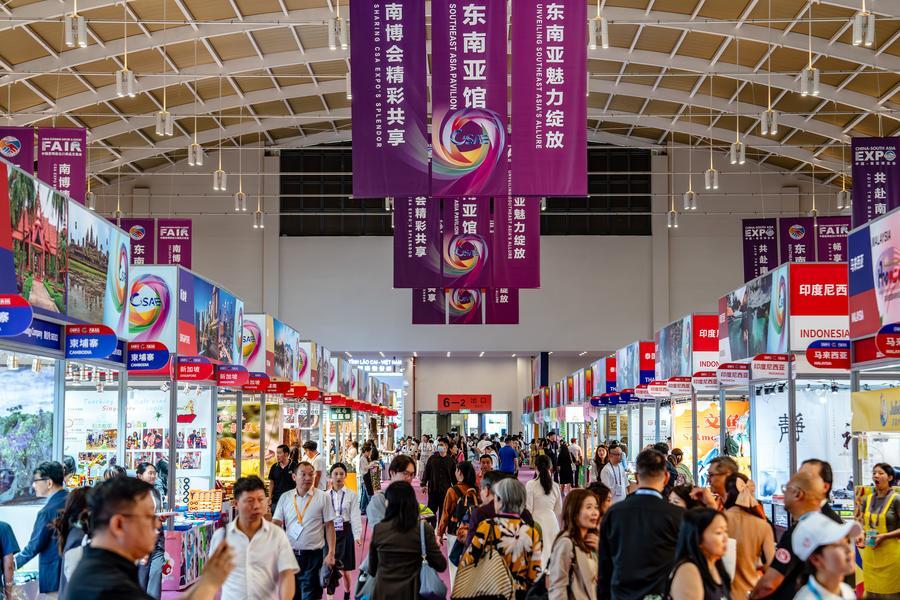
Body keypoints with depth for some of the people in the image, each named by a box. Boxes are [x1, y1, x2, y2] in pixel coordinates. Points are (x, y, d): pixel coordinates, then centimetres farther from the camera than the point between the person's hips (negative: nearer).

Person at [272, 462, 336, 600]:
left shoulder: (322, 497, -1)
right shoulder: (285, 498, 5)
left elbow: (329, 526, 0)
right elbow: (276, 524, 2)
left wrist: (331, 553, -7)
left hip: (313, 556, -2)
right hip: (289, 554, 3)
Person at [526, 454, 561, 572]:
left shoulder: (531, 485, -9)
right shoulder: (555, 486, 4)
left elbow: (528, 509, -7)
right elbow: (559, 510, 12)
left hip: (537, 521, -4)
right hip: (552, 521, 4)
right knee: (551, 552, 11)